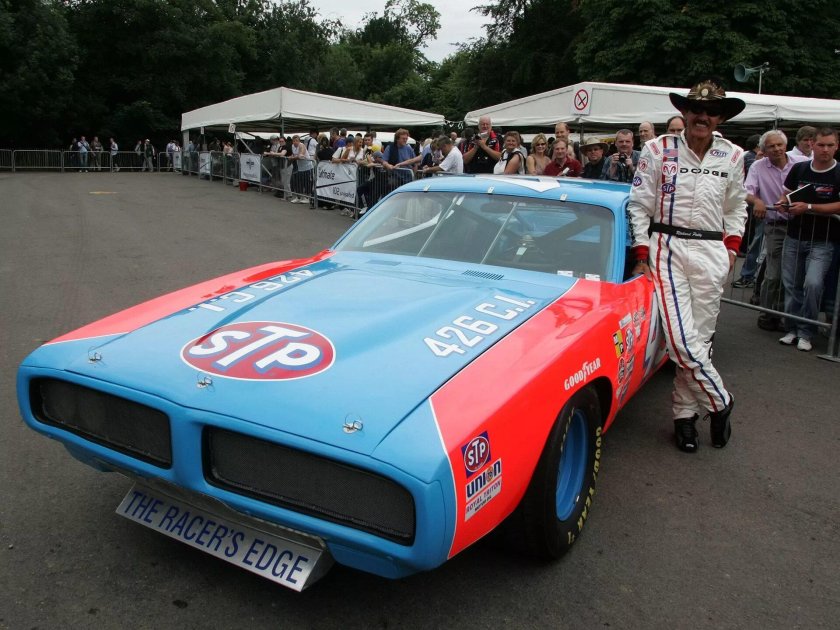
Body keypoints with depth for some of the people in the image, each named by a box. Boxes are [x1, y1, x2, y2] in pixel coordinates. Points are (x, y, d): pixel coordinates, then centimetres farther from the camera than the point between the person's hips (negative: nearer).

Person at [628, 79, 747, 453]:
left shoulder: (732, 157, 9)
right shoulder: (658, 150, 1)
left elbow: (736, 209, 19)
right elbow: (640, 205, 1)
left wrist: (731, 247, 7)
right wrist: (641, 255, -3)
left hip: (711, 253, 3)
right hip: (667, 247, -2)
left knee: (700, 337, 3)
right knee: (681, 338, -12)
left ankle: (685, 413, 16)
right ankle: (720, 402, 9)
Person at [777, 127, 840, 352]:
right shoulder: (799, 169, 5)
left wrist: (808, 207, -21)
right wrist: (783, 202, -5)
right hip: (794, 238, 4)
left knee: (813, 283, -18)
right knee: (791, 285, 8)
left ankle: (806, 333, -3)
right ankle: (792, 329, 22)